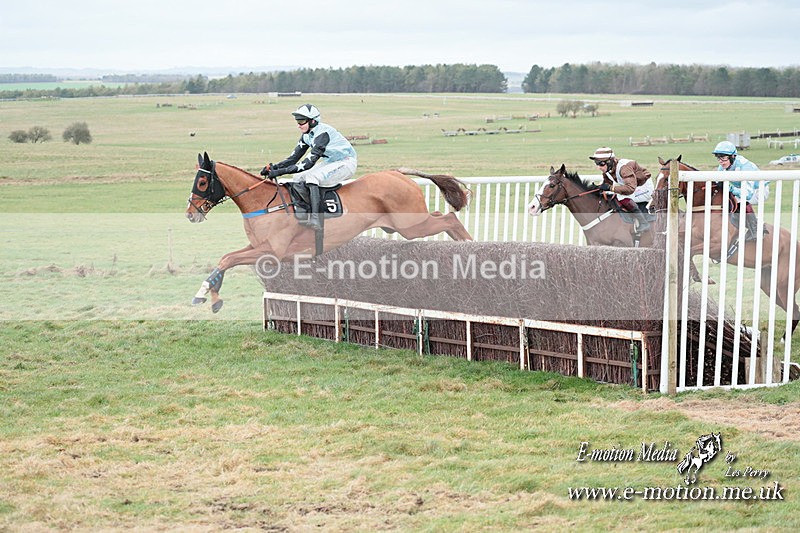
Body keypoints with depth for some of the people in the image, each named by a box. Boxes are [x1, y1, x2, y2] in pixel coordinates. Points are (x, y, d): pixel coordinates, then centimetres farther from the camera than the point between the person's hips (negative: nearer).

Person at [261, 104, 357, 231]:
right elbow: (293, 158, 0)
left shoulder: (322, 133, -29)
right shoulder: (307, 135, -1)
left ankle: (315, 218, -37)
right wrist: (275, 167, -18)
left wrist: (281, 171, -37)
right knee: (298, 177, 0)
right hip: (330, 162, 10)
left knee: (311, 176, -29)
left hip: (347, 163, -10)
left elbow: (309, 163, -33)